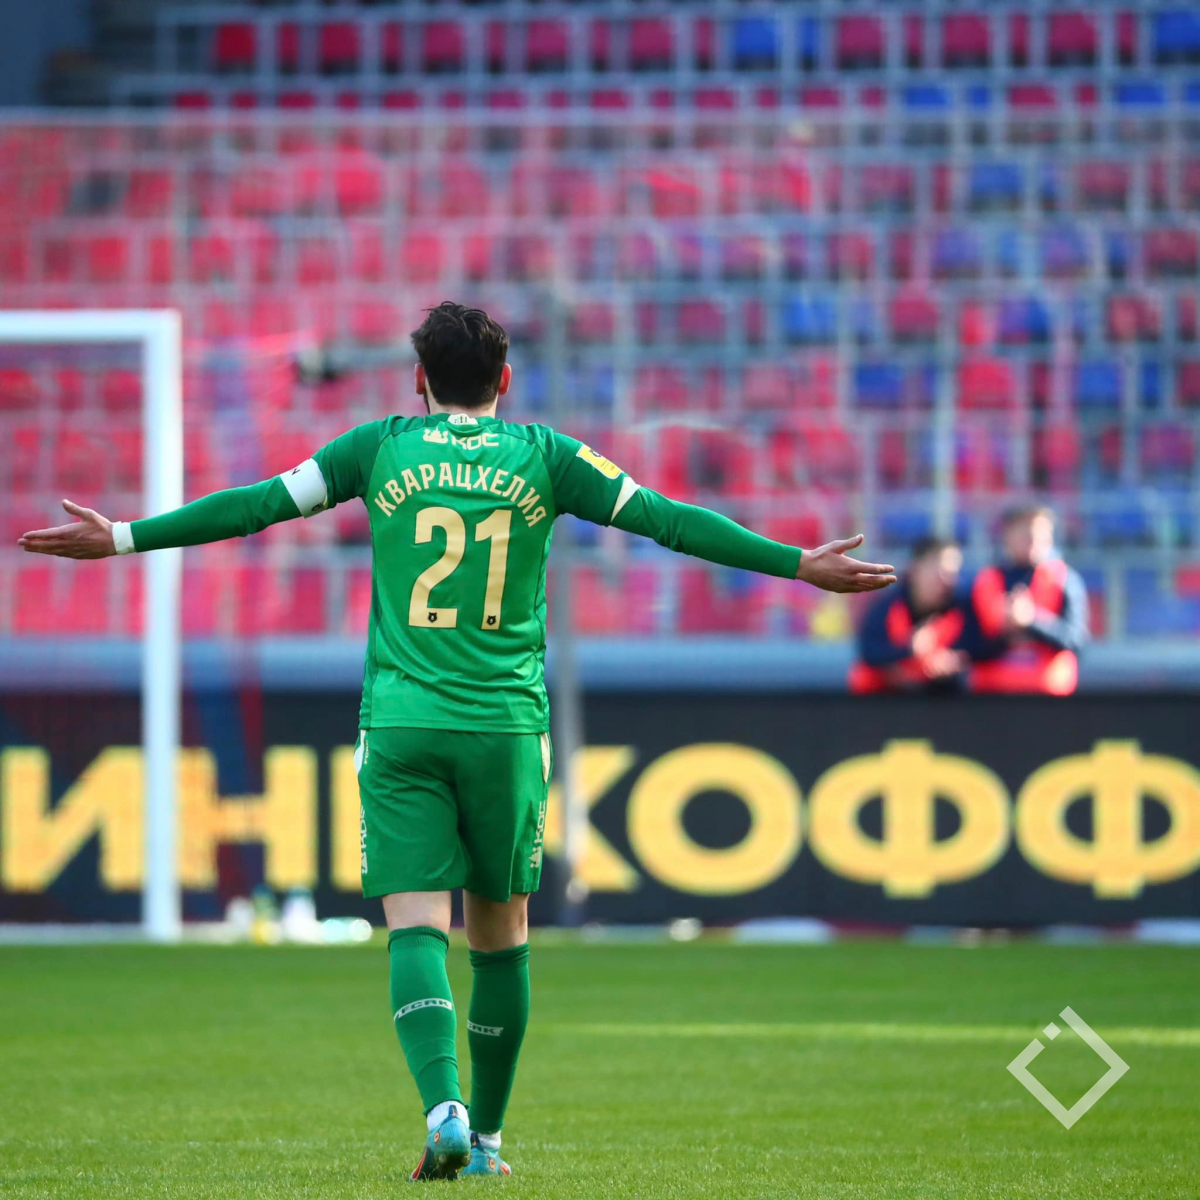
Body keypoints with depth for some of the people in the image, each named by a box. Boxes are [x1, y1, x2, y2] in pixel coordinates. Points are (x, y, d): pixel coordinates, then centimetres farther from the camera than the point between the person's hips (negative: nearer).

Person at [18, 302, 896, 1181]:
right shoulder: (543, 456, 5)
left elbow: (257, 505, 6)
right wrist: (801, 565, 7)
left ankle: (445, 1111, -27)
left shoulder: (381, 448, 5)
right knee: (501, 932, 13)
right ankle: (486, 1136, 18)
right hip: (508, 725, 0)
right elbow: (665, 519, 2)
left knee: (417, 926, -7)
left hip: (400, 723, 0)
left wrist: (122, 540, 14)